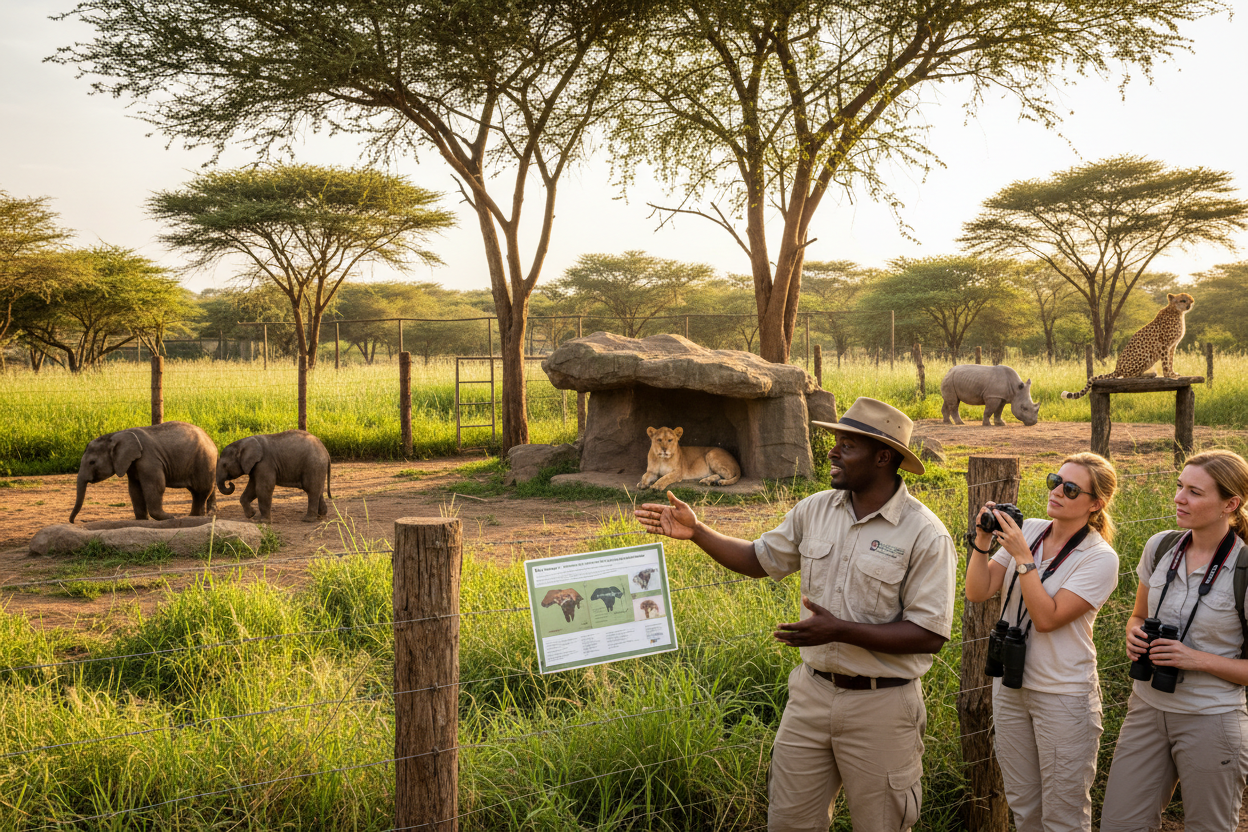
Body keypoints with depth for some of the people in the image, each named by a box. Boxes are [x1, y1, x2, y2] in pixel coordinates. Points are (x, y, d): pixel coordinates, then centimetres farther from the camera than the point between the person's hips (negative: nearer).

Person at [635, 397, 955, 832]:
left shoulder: (925, 535, -15)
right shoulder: (815, 510, 2)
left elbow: (929, 635, -18)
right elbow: (759, 559, 15)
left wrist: (839, 629, -25)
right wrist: (696, 531, 2)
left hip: (879, 705, -5)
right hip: (812, 693, 5)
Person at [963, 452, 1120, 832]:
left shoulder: (1100, 558, -13)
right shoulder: (1027, 531, 1)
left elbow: (1048, 617, -22)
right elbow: (978, 592, -3)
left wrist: (1022, 556, -23)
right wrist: (982, 540, -15)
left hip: (1064, 695, -5)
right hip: (1009, 685, 5)